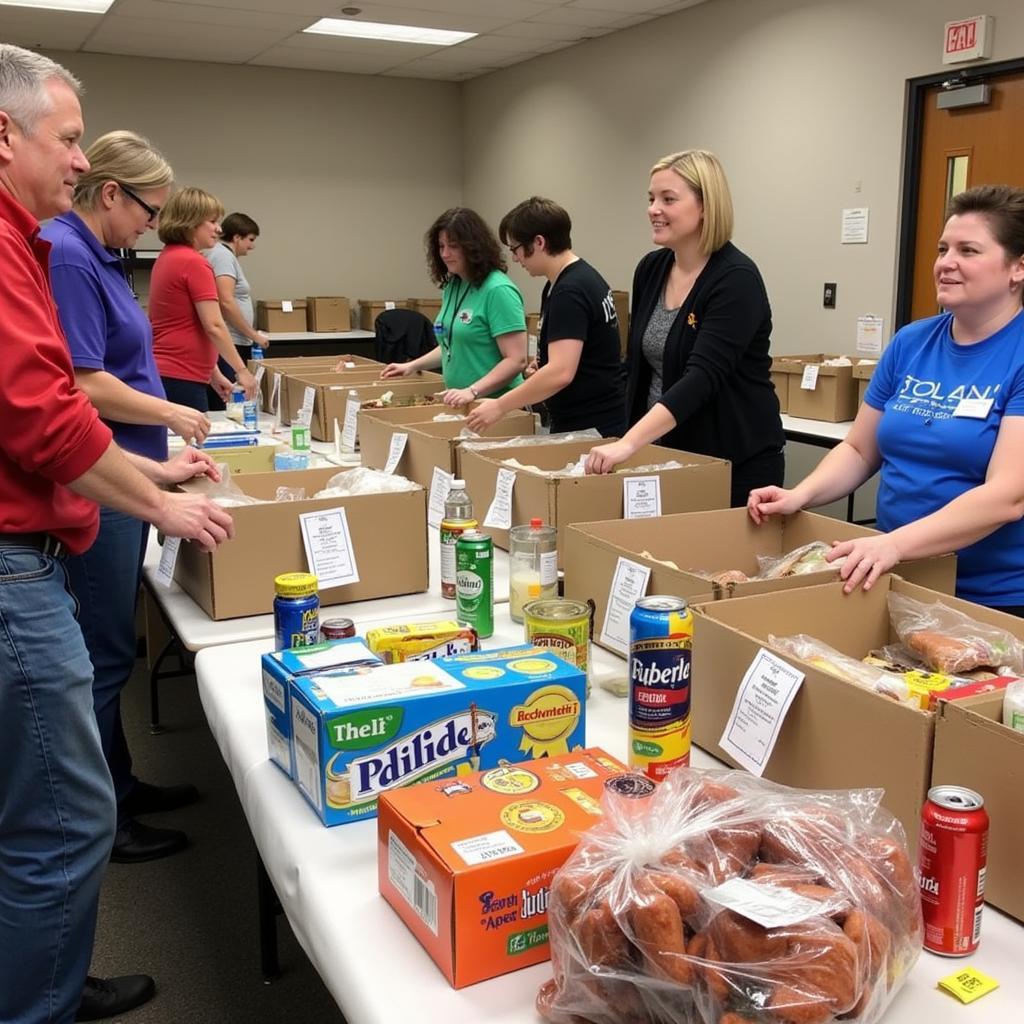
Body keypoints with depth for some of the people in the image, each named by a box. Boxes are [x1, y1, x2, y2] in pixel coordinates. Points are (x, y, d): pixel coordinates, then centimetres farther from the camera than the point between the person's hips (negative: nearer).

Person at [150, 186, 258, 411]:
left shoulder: (167, 257, 16)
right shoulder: (194, 262, -13)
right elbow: (214, 326, -18)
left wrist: (214, 374, 20)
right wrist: (241, 370, -11)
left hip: (162, 373, 10)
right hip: (180, 379, -10)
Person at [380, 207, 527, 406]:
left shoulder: (498, 290, -17)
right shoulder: (452, 286, 8)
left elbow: (516, 360, -21)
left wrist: (472, 392, -28)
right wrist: (413, 366, 13)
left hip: (493, 404, -7)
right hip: (458, 404, 8)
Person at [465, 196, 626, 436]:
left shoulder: (570, 291, -20)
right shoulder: (580, 279, 11)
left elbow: (561, 373, -28)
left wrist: (500, 406, -21)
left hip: (592, 428, -10)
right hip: (573, 424, 10)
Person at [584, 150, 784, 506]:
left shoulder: (736, 279, -19)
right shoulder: (650, 270, 3)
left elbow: (703, 376, -30)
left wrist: (629, 443, -40)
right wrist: (629, 440, 11)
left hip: (736, 461, -6)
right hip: (667, 454, 7)